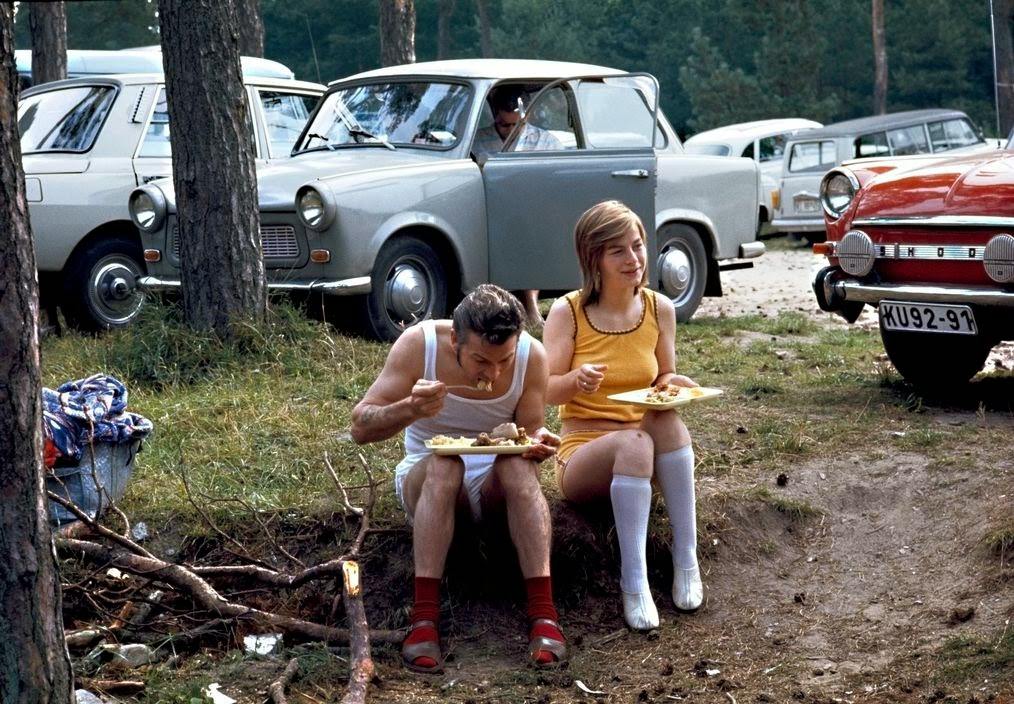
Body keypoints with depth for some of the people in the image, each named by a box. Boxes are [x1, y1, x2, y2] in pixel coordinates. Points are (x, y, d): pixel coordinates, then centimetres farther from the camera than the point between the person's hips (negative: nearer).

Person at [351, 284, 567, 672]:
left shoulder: (532, 355, -14)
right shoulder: (419, 344, -19)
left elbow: (531, 432, -4)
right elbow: (360, 427, -19)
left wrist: (539, 442, -29)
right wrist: (409, 409, -39)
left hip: (497, 482, 1)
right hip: (426, 477, -1)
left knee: (518, 464, -32)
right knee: (443, 465, -35)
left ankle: (543, 614, -37)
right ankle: (424, 618, -40)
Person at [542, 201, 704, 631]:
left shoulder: (659, 310, 4)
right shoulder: (568, 312, -5)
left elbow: (663, 379, 13)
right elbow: (546, 392, -6)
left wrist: (673, 386, -12)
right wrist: (576, 380, -29)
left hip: (643, 449, 3)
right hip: (583, 455, -3)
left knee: (665, 418, -32)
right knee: (634, 443, -37)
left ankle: (686, 559, -29)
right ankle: (633, 580, -37)